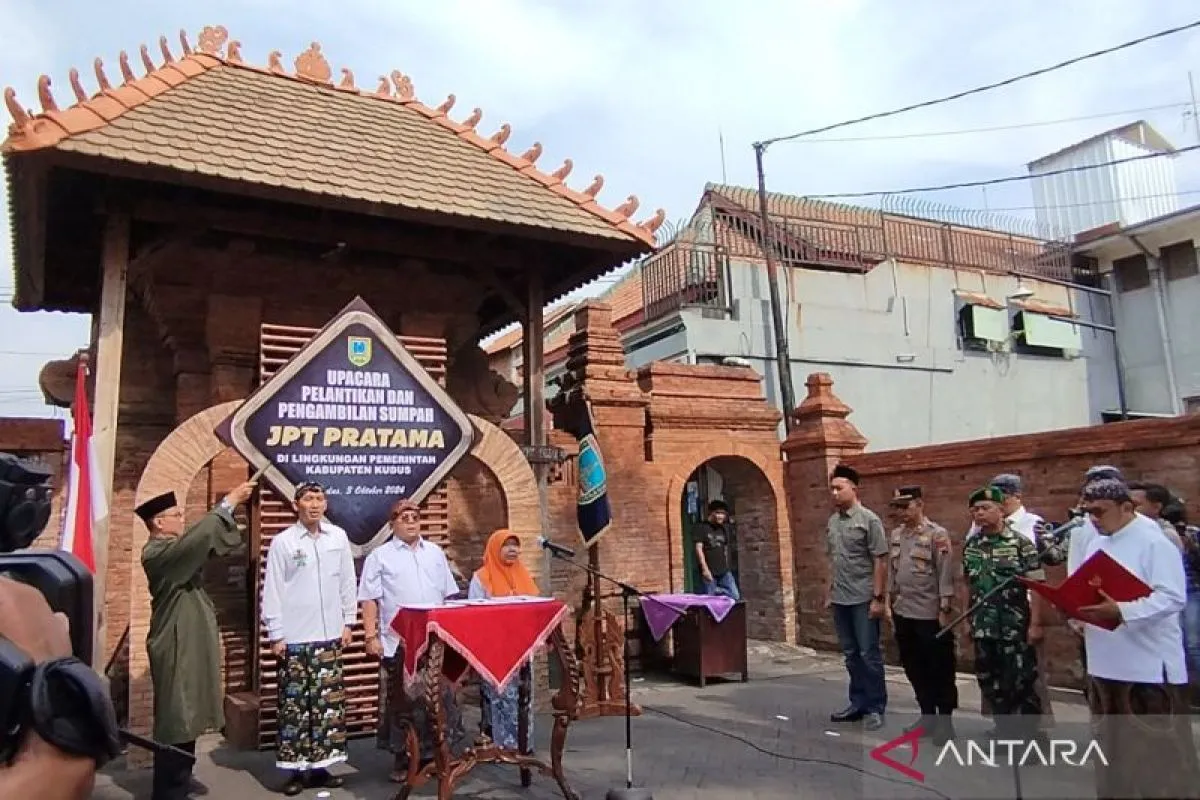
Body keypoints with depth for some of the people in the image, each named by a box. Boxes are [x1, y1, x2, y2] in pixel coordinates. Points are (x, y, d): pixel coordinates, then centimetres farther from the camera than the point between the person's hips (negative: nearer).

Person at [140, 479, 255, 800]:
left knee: (187, 710, 17)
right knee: (174, 713, -1)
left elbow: (207, 540, 14)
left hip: (190, 641, 10)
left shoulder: (175, 547, 10)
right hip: (175, 645, -10)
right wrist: (227, 503, -28)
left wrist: (230, 507, -2)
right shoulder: (156, 552, -19)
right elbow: (198, 537, -34)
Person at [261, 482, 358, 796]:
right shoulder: (282, 541, -5)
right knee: (295, 705, 3)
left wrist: (347, 622, 8)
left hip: (328, 635, 3)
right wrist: (276, 634, -5)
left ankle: (321, 766, 19)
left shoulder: (338, 537, 2)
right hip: (294, 638, -3)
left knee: (329, 702, 8)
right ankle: (296, 769, 15)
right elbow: (272, 591, -4)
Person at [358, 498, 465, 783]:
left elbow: (450, 596, 14)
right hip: (398, 642, -3)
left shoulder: (435, 553, 13)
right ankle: (401, 758, 18)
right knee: (401, 701, 4)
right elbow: (370, 600, -3)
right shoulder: (379, 556, 1)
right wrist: (371, 636, -10)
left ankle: (435, 753, 20)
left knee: (439, 699, 6)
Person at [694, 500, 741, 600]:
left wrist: (726, 567, 15)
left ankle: (716, 591, 17)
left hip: (724, 570, 5)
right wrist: (705, 568, -15)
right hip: (709, 571, -5)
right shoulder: (702, 528, -2)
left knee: (735, 596, -4)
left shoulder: (723, 529, 15)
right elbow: (699, 548, -8)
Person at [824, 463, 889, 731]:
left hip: (863, 599, -6)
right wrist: (828, 593, 14)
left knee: (869, 654, 1)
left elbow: (880, 561, -11)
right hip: (840, 600, 6)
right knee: (851, 654, 13)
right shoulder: (832, 522, 9)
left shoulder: (868, 519, -9)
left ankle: (875, 707, 12)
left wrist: (878, 597, -14)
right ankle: (858, 703, 24)